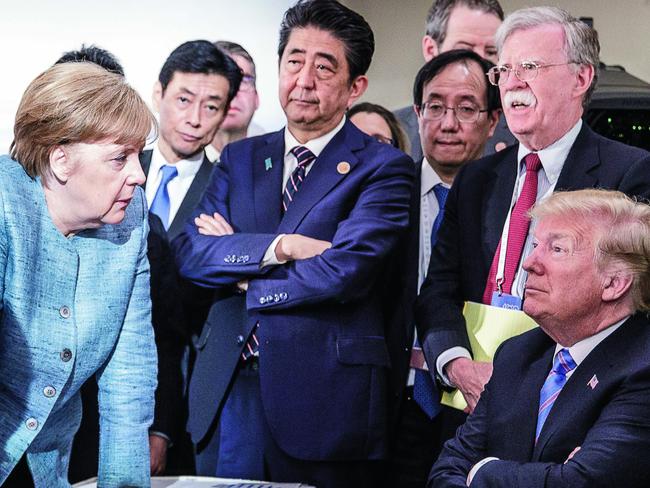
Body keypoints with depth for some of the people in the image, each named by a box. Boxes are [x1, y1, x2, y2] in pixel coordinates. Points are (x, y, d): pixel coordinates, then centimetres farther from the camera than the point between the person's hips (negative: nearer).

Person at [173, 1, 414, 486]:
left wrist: (238, 270, -4)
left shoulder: (384, 168, -2)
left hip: (323, 398, -4)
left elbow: (343, 272, -15)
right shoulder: (240, 158, 13)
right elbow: (190, 251, 0)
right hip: (228, 391, 4)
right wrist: (278, 246, -15)